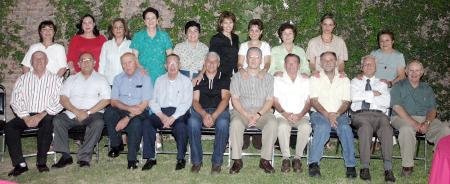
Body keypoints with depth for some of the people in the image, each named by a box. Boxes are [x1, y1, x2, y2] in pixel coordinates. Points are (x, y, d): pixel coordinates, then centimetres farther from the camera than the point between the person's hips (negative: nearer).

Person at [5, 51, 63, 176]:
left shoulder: (55, 79, 8)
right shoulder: (23, 79, 16)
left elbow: (58, 103, -4)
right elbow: (15, 101, 5)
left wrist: (41, 115, -16)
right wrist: (26, 117, -11)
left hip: (46, 116, -3)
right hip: (26, 115, 3)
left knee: (48, 123, -35)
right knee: (9, 126, -24)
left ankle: (41, 162, -25)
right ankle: (20, 164, -22)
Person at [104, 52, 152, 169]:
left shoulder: (145, 78, -1)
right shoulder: (118, 79, 12)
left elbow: (144, 105, -9)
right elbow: (113, 101, 3)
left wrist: (128, 118, -19)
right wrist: (129, 108, -16)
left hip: (139, 112, -3)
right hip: (121, 110, 4)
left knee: (136, 122, -36)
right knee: (109, 112, -28)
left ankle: (132, 159, -24)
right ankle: (116, 145, -8)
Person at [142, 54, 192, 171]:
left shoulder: (185, 81, 9)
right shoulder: (159, 80, 18)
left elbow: (186, 103, -3)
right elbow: (153, 101, 10)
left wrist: (173, 118, -16)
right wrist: (161, 115, -8)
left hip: (179, 112, -3)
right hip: (161, 111, 3)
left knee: (180, 126, -34)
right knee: (147, 123, -25)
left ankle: (181, 158, -17)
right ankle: (150, 158, -17)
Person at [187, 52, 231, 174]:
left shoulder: (224, 79, 13)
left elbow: (225, 99, -2)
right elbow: (195, 100, 5)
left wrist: (214, 116, -19)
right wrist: (204, 114, -17)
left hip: (219, 110, -1)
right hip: (201, 111, 1)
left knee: (223, 123, -36)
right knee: (192, 122, -33)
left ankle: (217, 162, -22)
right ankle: (196, 161, -19)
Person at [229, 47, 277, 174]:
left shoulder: (268, 78, 14)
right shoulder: (238, 77, 12)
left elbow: (270, 100, 4)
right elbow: (234, 99, 2)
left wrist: (258, 114, -13)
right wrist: (246, 114, -13)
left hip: (262, 111, 1)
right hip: (242, 110, -1)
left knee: (272, 123, -31)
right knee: (235, 123, -34)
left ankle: (265, 160, -21)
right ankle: (237, 160, -23)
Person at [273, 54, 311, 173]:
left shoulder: (305, 81, 17)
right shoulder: (278, 80, 14)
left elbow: (308, 102, 8)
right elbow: (275, 101, 4)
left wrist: (300, 115, -11)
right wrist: (284, 113, -13)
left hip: (301, 116, 1)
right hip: (283, 115, -1)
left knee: (306, 127, -33)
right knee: (282, 126, -36)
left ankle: (297, 158, -18)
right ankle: (286, 158, -21)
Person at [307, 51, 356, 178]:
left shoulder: (344, 80, 15)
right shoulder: (315, 79, 10)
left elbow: (346, 102, 5)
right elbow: (314, 101, -2)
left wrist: (336, 114, -15)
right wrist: (327, 115, -17)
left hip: (339, 114, 2)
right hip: (319, 114, -1)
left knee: (345, 128, -31)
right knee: (323, 127, -35)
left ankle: (350, 165, -26)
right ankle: (313, 163, -32)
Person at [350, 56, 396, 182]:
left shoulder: (381, 84, 25)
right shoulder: (355, 82, 24)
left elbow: (386, 102, 5)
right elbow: (354, 96, 1)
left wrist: (365, 97, 2)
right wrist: (373, 94, 2)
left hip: (379, 114, 1)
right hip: (360, 114, -1)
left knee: (386, 127, -34)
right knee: (365, 127, -37)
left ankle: (388, 168, -39)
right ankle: (364, 167, -36)